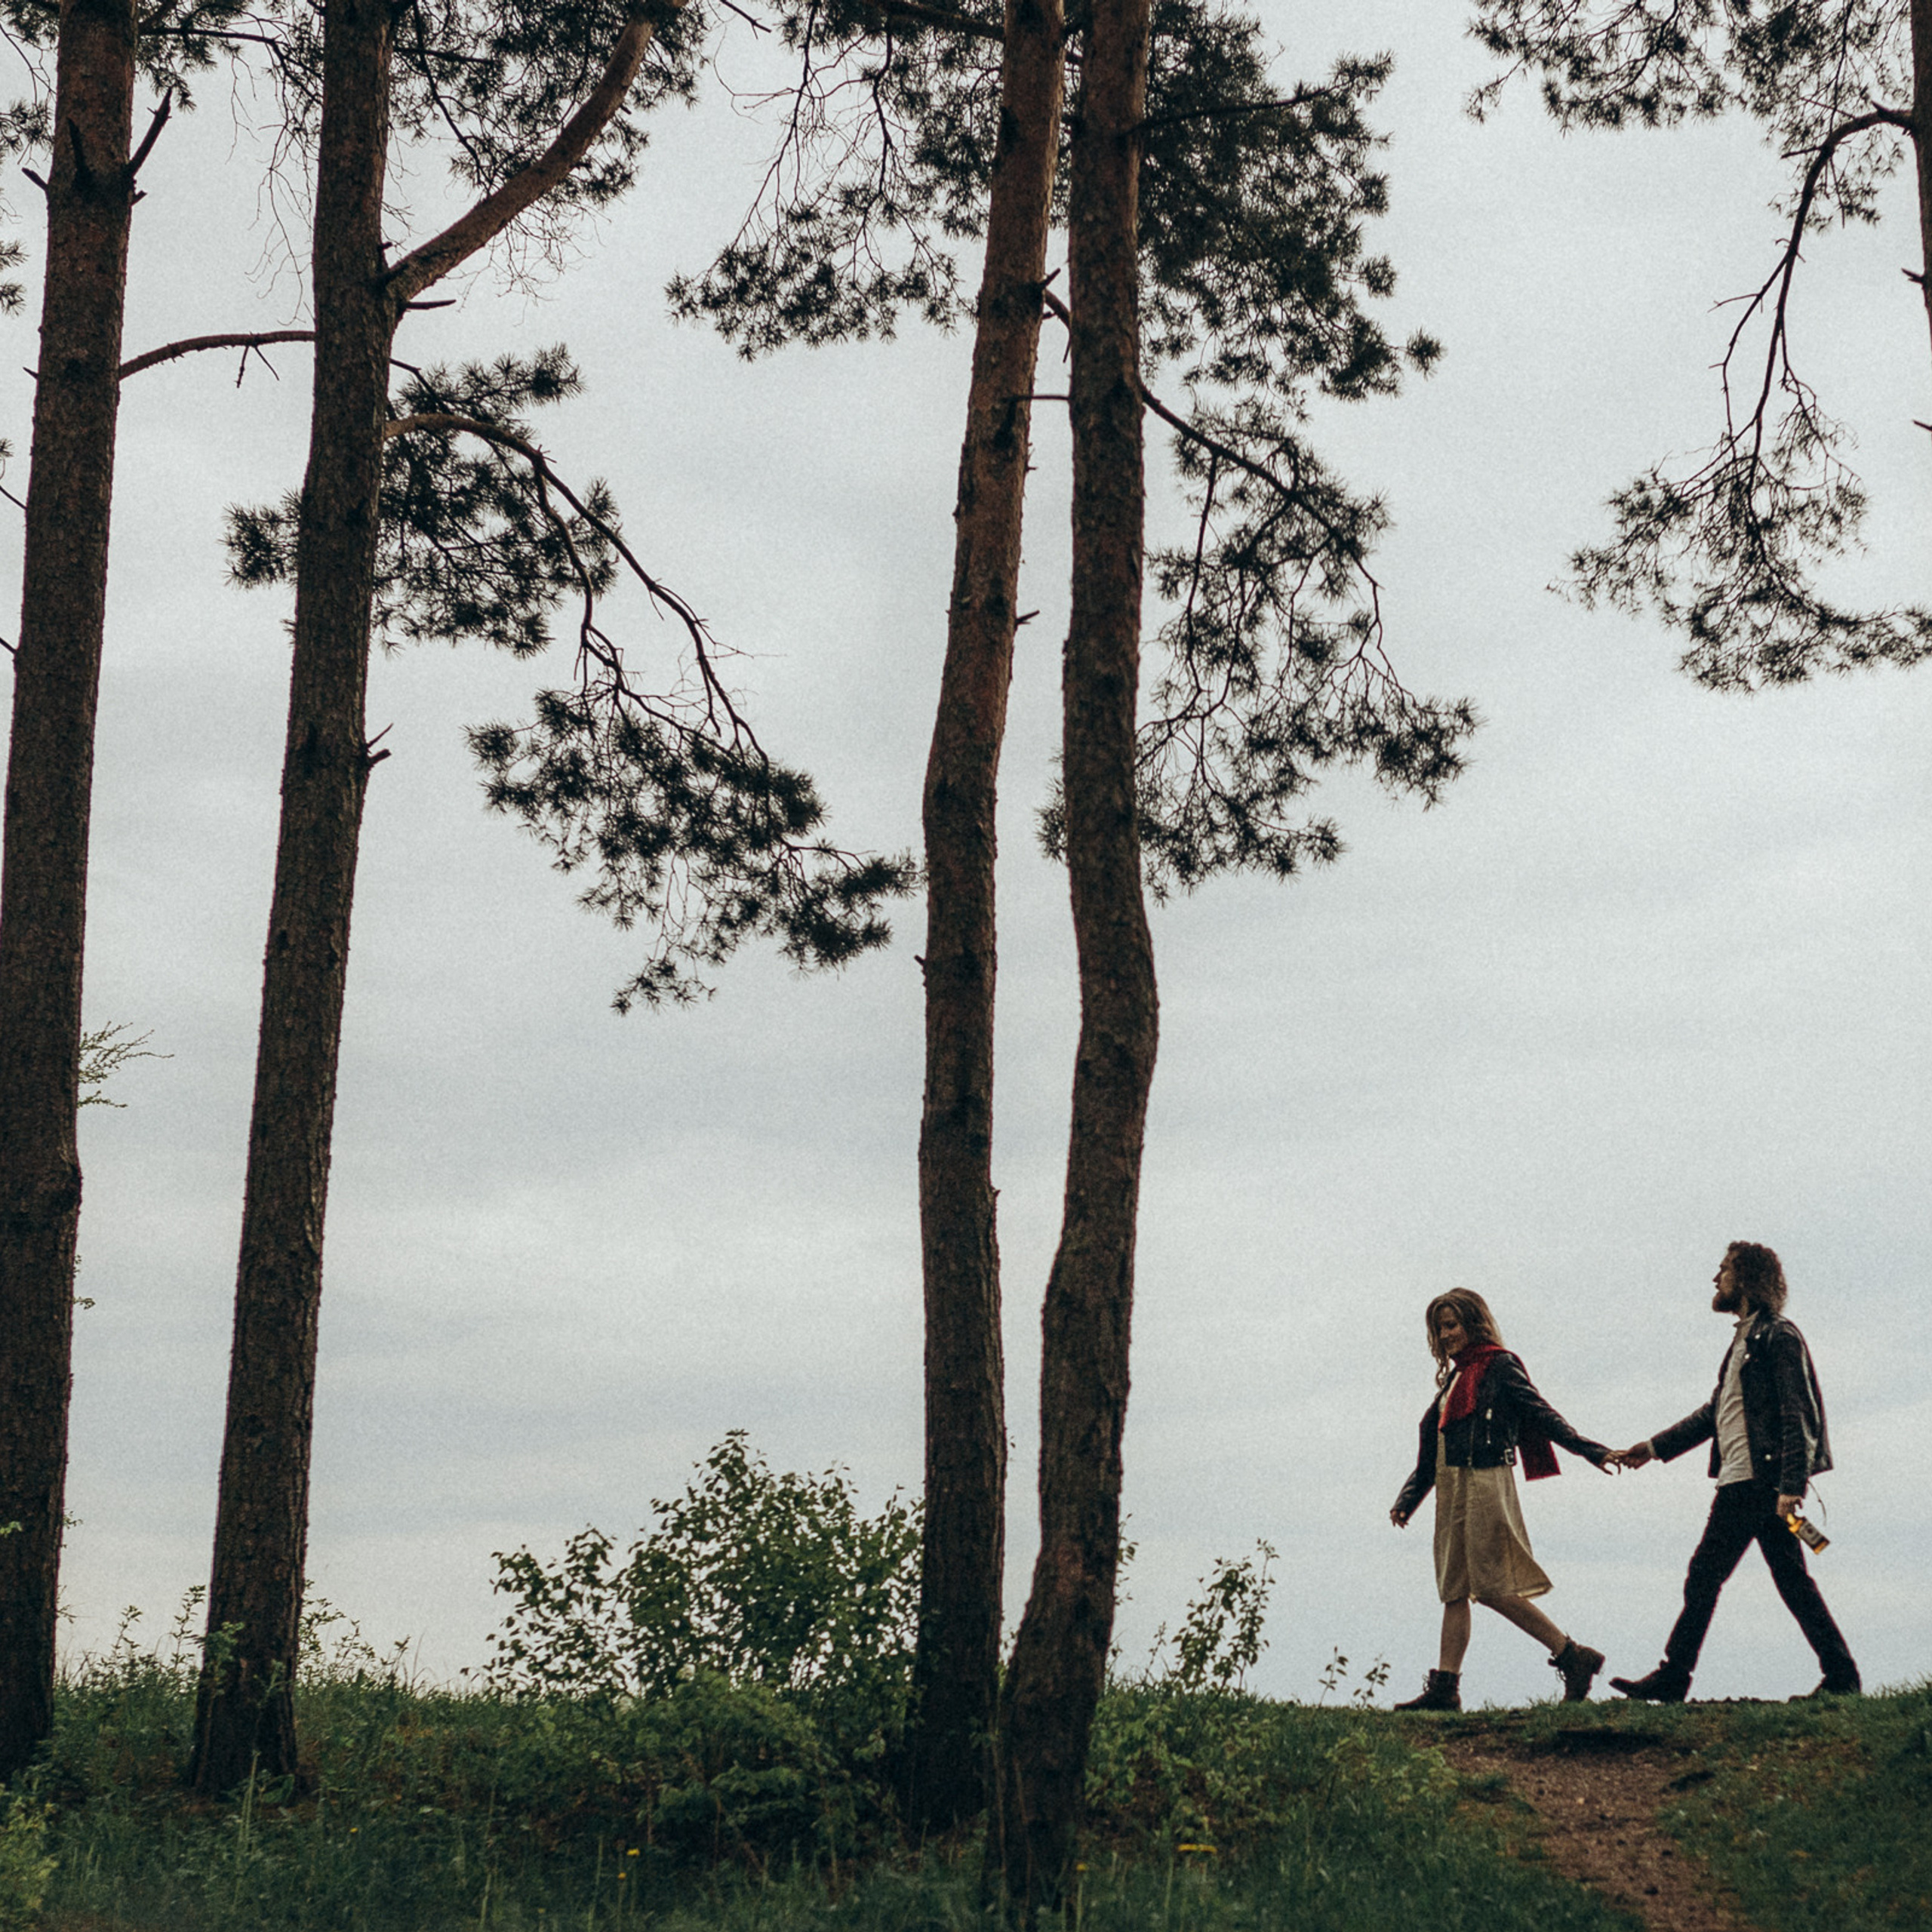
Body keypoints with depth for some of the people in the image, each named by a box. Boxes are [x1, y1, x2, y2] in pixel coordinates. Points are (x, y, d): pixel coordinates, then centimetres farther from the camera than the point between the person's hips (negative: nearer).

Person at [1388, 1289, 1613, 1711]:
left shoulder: (1499, 1368, -3)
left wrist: (1593, 1452, -19)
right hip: (1452, 1491, 8)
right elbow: (1431, 1453, 23)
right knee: (1454, 1591, 5)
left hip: (1485, 1484, -8)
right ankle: (1444, 1688, 4)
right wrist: (1408, 1499, 20)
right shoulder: (1455, 1377, 20)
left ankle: (1574, 1658, -5)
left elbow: (1542, 1415, -9)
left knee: (1493, 1589, -11)